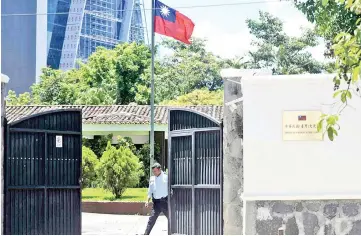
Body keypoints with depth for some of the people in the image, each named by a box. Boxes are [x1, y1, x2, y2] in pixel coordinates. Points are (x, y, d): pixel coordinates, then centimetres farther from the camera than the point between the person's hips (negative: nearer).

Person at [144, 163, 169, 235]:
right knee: (152, 219, -1)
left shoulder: (166, 177, -5)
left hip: (165, 201, -3)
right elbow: (150, 192, 16)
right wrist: (148, 201, 6)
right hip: (156, 202, 3)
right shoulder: (152, 179, 10)